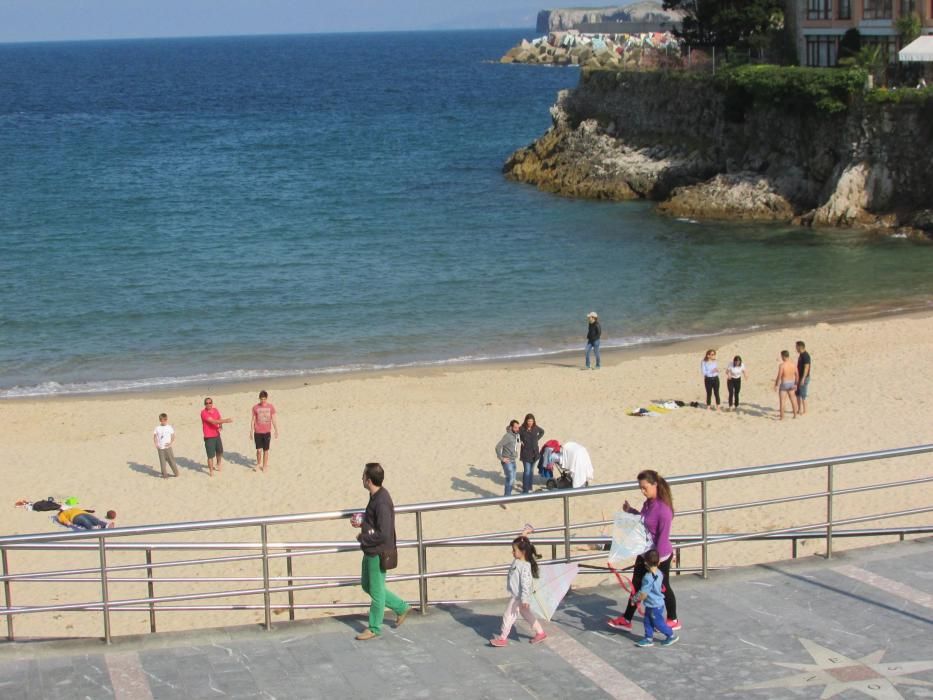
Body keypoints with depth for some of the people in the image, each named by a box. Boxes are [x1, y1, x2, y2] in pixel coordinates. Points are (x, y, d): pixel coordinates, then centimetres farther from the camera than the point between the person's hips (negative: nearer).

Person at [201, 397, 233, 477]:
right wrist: (226, 420, -31)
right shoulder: (204, 413, -18)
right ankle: (211, 471, 9)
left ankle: (219, 464, 49)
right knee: (210, 455, -5)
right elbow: (213, 421, -27)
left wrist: (221, 426, -7)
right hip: (209, 437, -7)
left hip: (217, 435, 7)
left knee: (220, 451, 22)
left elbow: (219, 420, 17)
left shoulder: (215, 410, 4)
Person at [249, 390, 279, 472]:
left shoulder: (271, 407, -2)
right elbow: (253, 420, 2)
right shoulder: (255, 407, -3)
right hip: (258, 432, 0)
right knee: (259, 450, 1)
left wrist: (276, 431, 2)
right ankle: (258, 464, 21)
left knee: (266, 450, 7)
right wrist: (251, 432, 1)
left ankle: (264, 466, 19)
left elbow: (273, 420, 3)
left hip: (267, 432, 0)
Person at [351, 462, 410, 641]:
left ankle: (374, 628, 19)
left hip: (378, 553, -10)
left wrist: (363, 538, -16)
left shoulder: (382, 502, -26)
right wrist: (362, 523, 5)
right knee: (367, 586, 21)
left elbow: (383, 534, -28)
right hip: (370, 552, 10)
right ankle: (401, 607, 30)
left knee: (376, 591, 5)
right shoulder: (375, 497, 5)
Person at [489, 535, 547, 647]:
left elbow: (525, 583, -28)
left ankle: (502, 638, 9)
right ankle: (540, 632, 28)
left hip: (518, 597, -10)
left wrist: (525, 599, -31)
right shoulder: (517, 561, 1)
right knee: (527, 615, 19)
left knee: (508, 616, -1)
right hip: (515, 596, 10)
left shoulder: (525, 566, -25)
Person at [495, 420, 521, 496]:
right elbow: (498, 446, -23)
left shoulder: (517, 435, 4)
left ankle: (508, 495, 23)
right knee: (510, 478, -11)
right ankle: (507, 496, -4)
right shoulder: (508, 436, -19)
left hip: (513, 461, 8)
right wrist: (501, 458, -21)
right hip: (507, 461, -8)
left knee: (512, 480, 12)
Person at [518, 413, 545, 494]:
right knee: (527, 471, -9)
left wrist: (537, 438, 8)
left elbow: (542, 431, 19)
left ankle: (529, 487, 26)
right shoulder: (522, 429, -14)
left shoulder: (536, 428, -1)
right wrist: (520, 441, -12)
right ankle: (525, 490, -4)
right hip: (526, 453, -4)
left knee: (531, 471, 14)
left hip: (534, 453, 4)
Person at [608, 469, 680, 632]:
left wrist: (656, 560, -23)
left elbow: (663, 536, -26)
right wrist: (631, 511, 4)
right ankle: (626, 619, 27)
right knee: (636, 585, 15)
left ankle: (673, 620, 31)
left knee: (663, 588, 11)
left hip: (660, 557, -8)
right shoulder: (648, 503, -1)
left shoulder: (663, 509, -28)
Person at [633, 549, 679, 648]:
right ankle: (648, 638, 23)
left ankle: (672, 636, 20)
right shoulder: (659, 573, -2)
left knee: (658, 622, 7)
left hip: (654, 606, -9)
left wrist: (636, 599, -7)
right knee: (648, 622, 16)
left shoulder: (648, 577, -30)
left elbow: (643, 594, -25)